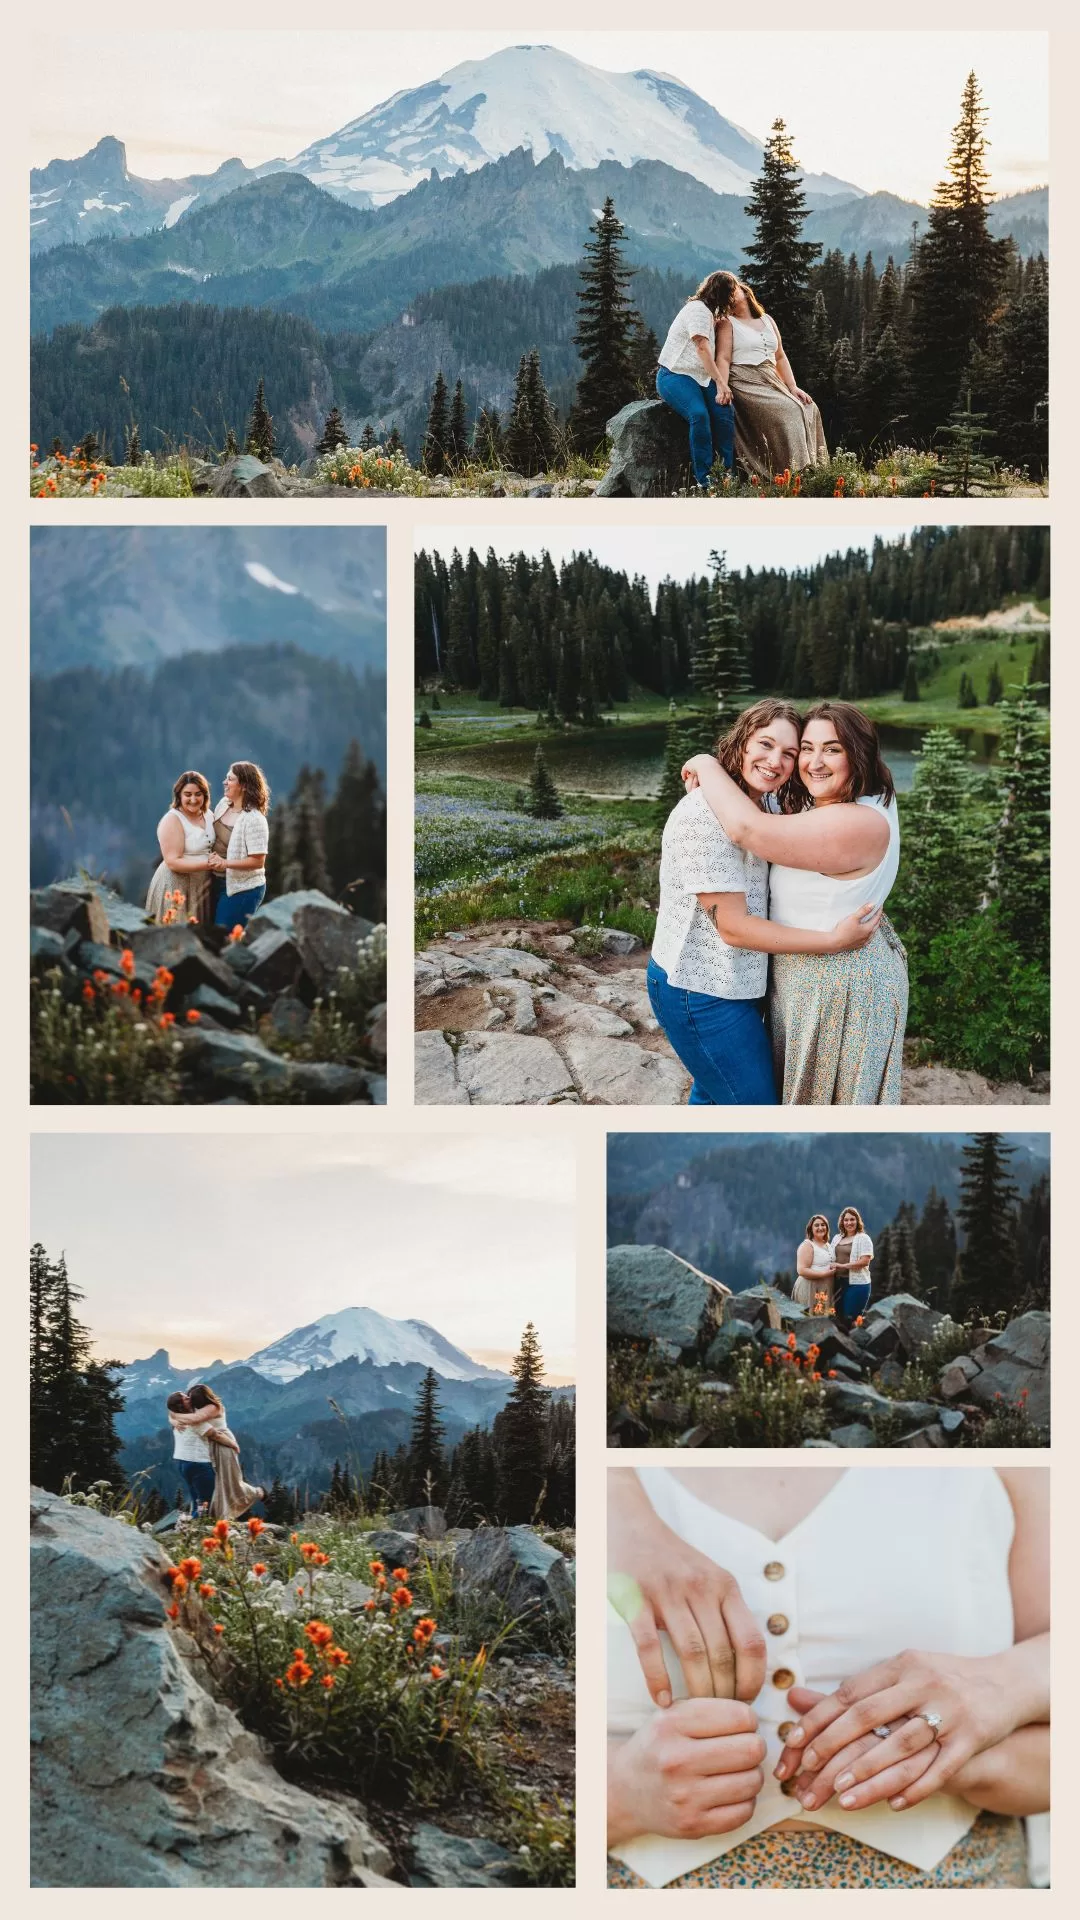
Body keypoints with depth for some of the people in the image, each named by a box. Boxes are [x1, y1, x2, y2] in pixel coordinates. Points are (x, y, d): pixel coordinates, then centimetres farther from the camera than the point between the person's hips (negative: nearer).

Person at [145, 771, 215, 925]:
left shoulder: (208, 815, 7)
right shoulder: (172, 820, -15)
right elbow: (173, 862, -22)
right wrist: (208, 863, -25)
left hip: (202, 886, 7)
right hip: (177, 888, -7)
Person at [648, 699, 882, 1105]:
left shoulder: (765, 805, 6)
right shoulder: (703, 815, -24)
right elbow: (733, 926, -25)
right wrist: (833, 940, -23)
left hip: (725, 980, 10)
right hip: (702, 993, -10)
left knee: (713, 1094, 24)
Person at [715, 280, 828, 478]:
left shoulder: (767, 320, 21)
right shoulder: (727, 323, 5)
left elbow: (780, 358, 20)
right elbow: (723, 359, -8)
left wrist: (793, 387, 7)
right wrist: (722, 387, -25)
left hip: (771, 383, 6)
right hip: (745, 384, -6)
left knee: (808, 409, -14)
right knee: (787, 412, -27)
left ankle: (807, 471, -15)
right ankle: (789, 473, -28)